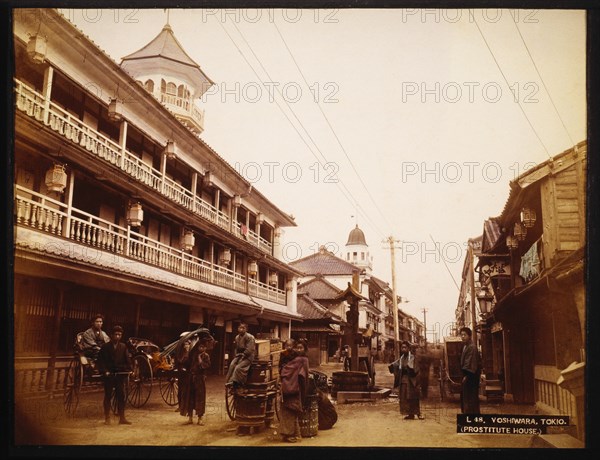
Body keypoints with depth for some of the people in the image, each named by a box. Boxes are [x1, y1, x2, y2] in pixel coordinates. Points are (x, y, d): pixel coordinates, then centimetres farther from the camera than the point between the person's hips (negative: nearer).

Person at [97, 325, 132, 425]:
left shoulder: (123, 347, 7)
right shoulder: (105, 347, -2)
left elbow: (127, 360, 5)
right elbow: (101, 360, -4)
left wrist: (129, 370, -8)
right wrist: (104, 371, -15)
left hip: (120, 374, 3)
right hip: (109, 375, -3)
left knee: (121, 396, 4)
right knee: (108, 396, 6)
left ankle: (122, 418, 10)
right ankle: (107, 418, 15)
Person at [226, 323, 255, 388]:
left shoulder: (249, 337, -13)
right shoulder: (237, 337, 10)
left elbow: (249, 350, -17)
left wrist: (243, 356, -17)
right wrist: (237, 355, 7)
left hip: (247, 356, -7)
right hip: (239, 355, 7)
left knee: (238, 368, -26)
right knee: (232, 365, -18)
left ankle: (234, 383, -23)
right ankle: (229, 382, -16)